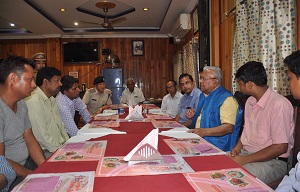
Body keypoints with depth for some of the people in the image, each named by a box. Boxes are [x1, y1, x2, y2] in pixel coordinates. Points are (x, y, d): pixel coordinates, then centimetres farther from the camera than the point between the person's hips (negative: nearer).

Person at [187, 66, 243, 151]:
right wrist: (194, 115, 11)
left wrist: (205, 131, -30)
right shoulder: (203, 95, 17)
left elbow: (229, 127, -21)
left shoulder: (227, 99, -12)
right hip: (197, 139, 9)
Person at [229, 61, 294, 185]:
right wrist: (237, 148, 1)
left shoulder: (279, 104, -18)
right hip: (246, 152, 8)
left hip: (272, 161, -7)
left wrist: (244, 159, -19)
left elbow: (281, 147, -19)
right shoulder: (250, 101, 10)